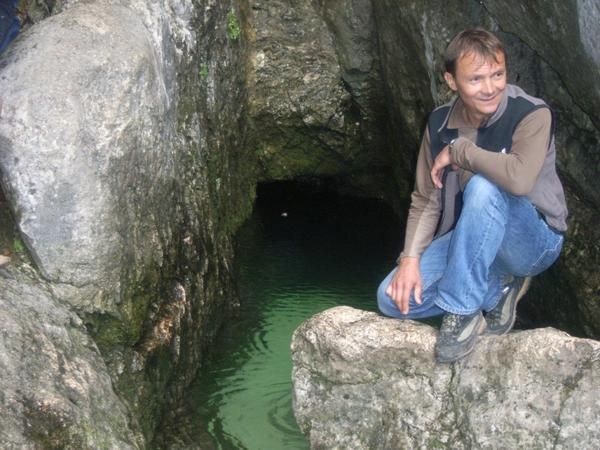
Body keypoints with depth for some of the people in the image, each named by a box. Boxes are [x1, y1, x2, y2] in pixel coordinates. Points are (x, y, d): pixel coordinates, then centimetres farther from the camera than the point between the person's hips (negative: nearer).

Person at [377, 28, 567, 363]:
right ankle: (496, 292, 3)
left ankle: (462, 308, -21)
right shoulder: (440, 124, -4)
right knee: (393, 298, -12)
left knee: (484, 187, -36)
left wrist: (457, 151, -26)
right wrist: (410, 258, -15)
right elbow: (426, 200, -1)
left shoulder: (532, 115, -20)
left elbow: (520, 179, -40)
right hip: (472, 243, 5)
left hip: (534, 244, -5)